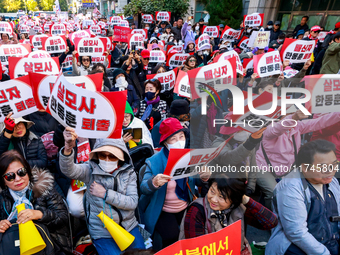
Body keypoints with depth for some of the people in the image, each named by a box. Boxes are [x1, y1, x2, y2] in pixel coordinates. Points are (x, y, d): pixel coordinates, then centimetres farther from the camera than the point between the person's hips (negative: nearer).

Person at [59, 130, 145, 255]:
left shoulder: (128, 172, -6)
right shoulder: (91, 170, -11)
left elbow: (133, 202, -14)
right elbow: (68, 170, -31)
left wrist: (106, 194, -21)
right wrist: (68, 148, -50)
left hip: (129, 228, 3)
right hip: (102, 234, -2)